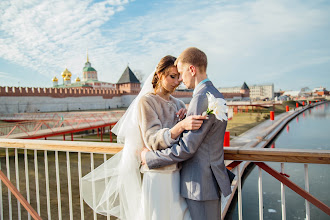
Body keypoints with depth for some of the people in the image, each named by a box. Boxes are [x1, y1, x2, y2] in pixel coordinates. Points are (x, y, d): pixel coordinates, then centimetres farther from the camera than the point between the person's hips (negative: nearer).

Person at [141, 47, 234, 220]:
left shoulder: (202, 98, -21)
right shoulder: (215, 95, 11)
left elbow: (186, 148, -22)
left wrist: (149, 157, -12)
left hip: (200, 184, -10)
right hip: (211, 180, 10)